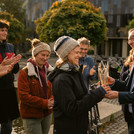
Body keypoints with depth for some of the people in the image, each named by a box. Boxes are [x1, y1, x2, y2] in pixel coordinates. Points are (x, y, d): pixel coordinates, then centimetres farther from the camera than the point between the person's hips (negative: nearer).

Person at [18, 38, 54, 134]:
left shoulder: (48, 71, 6)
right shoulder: (24, 73, -13)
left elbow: (53, 89, 12)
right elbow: (23, 96, -18)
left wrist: (51, 101, -9)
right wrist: (44, 103, -20)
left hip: (47, 114, 6)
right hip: (31, 116, -6)